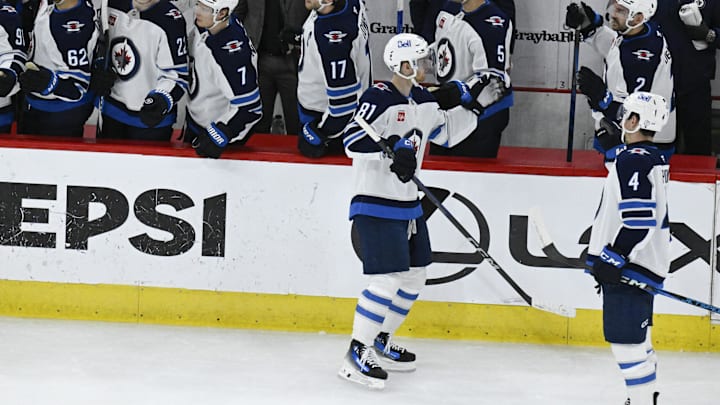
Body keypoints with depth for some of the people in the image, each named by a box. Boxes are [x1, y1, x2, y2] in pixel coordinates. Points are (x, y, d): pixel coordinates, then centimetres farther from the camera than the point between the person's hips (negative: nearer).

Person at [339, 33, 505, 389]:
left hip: (407, 204, 10)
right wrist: (393, 146, -35)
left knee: (414, 278, 15)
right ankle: (356, 356, -9)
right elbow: (352, 140, -26)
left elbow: (448, 133, 22)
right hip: (376, 203, -10)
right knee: (387, 280, -15)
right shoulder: (379, 99, -17)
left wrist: (475, 102, 12)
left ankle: (380, 342, 30)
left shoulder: (425, 101, 10)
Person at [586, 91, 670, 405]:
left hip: (630, 265, -11)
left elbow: (638, 220, -25)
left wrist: (612, 258, -22)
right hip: (644, 262, 11)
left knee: (625, 336, -10)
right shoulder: (655, 160, 15)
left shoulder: (633, 160, -18)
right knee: (635, 336, 20)